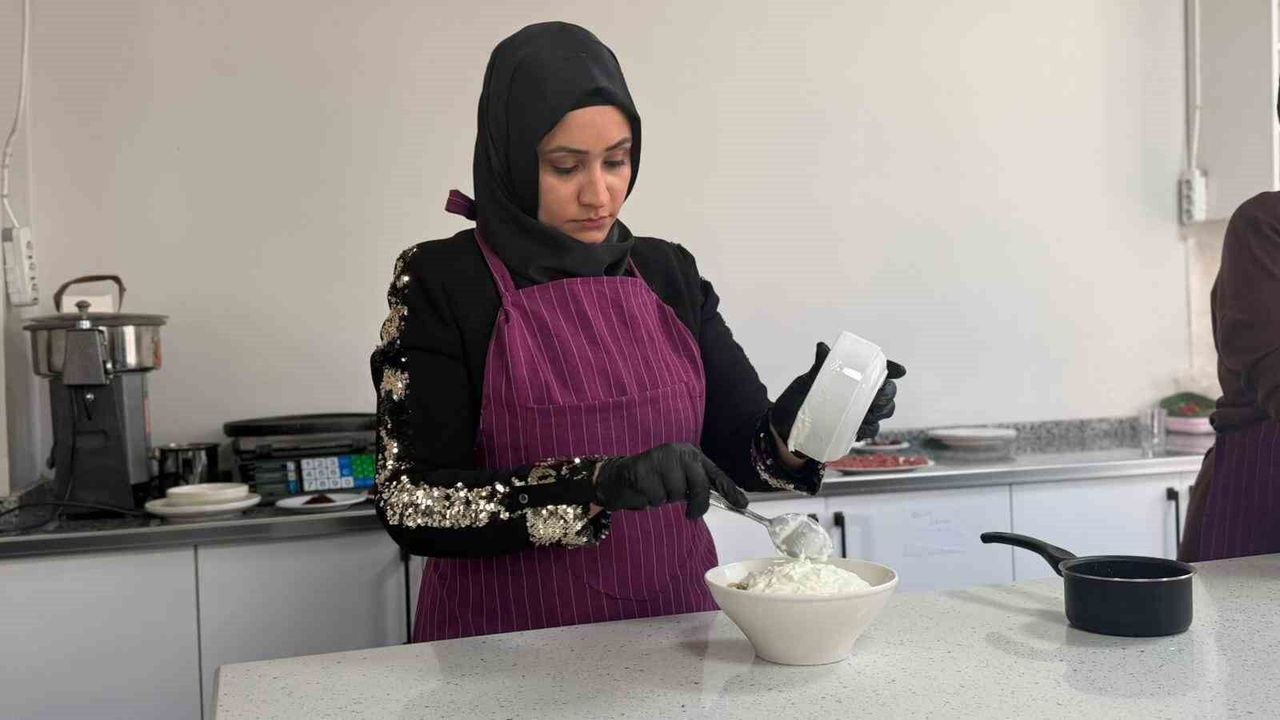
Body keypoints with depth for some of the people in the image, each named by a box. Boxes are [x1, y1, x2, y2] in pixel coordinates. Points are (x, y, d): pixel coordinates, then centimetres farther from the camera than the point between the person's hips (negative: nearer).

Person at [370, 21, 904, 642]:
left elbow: (748, 450, 6)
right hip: (512, 639, -4)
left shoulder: (668, 273, 5)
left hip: (675, 622, 5)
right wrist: (598, 484, -25)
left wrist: (799, 421, -16)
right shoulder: (442, 283, -8)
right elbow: (410, 505, -14)